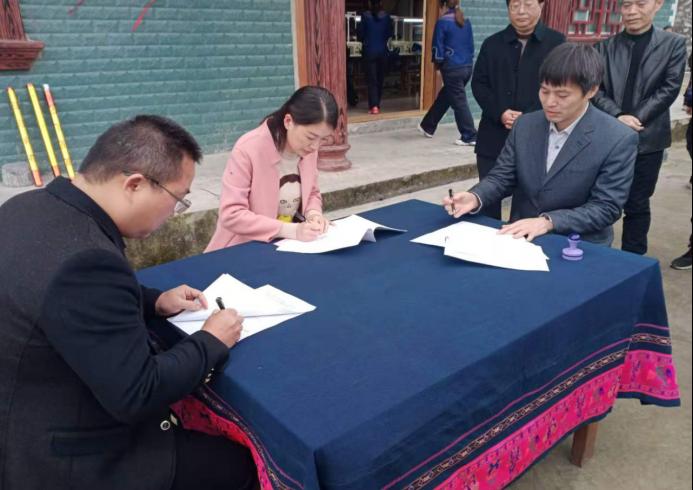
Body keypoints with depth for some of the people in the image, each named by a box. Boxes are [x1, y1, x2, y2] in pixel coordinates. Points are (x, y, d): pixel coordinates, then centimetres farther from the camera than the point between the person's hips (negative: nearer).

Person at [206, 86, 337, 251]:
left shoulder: (308, 148, -3)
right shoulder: (248, 149, -20)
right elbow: (231, 215, -22)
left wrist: (313, 213, -12)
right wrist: (290, 230, -28)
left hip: (290, 244, 4)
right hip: (246, 248, -4)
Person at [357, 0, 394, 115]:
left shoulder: (365, 16, -7)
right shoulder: (386, 16, -1)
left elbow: (359, 33, -1)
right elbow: (390, 33, 6)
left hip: (369, 51, -2)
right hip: (382, 51, 2)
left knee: (371, 79, -1)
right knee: (380, 79, 13)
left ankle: (374, 106, -13)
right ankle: (376, 104, 22)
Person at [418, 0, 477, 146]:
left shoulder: (443, 22, -8)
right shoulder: (466, 21, 9)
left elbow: (438, 47, -5)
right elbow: (471, 44, 14)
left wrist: (437, 63, 10)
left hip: (452, 68, -7)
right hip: (467, 66, 7)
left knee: (459, 102, -1)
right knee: (444, 97, 19)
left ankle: (469, 136, 0)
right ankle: (428, 127, 32)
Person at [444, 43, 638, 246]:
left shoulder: (619, 140, -11)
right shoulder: (525, 125, 3)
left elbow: (606, 207, -12)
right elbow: (501, 177, 5)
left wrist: (549, 221, -25)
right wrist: (475, 197, -16)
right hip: (521, 237, 3)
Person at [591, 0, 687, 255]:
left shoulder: (674, 44, 3)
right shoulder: (605, 47, 6)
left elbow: (669, 88, -5)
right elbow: (596, 90, -1)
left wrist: (636, 119, -16)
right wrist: (617, 117, -17)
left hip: (647, 139, -1)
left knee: (637, 205, 8)